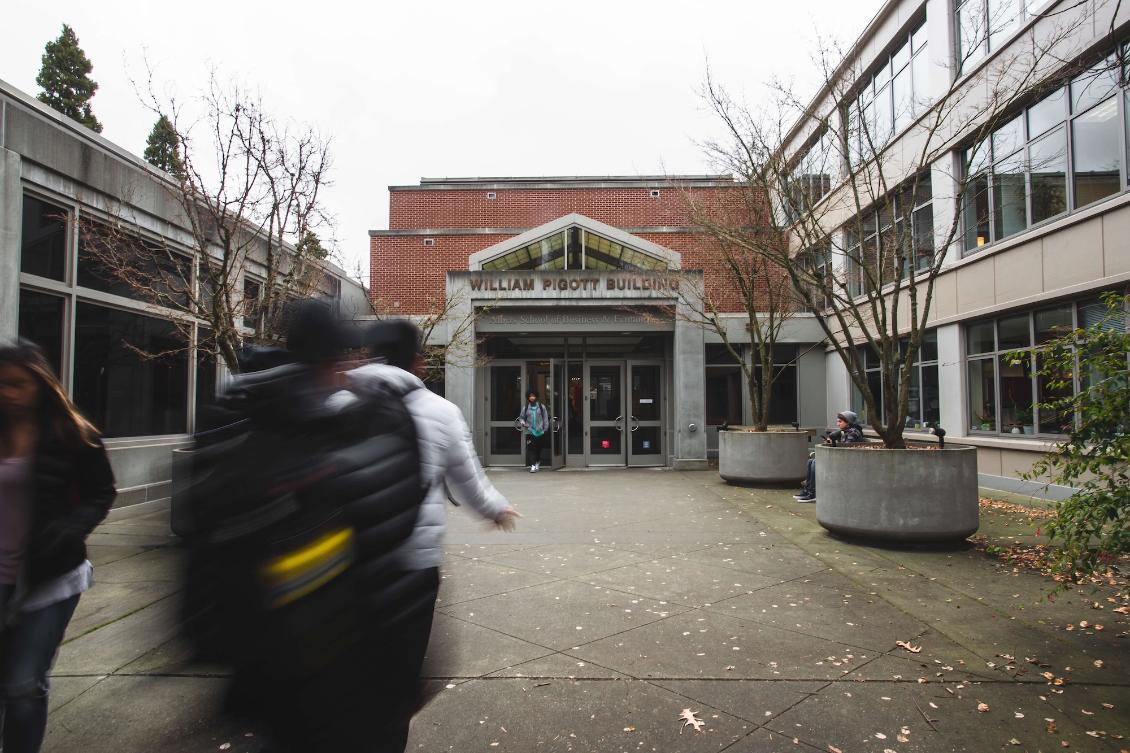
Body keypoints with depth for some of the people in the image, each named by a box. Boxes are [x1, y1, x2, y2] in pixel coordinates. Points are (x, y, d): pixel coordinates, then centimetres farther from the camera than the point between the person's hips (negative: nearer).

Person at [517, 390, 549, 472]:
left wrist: (545, 428, 3)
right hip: (530, 432, -1)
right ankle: (532, 465, -8)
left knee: (539, 449, 10)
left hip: (540, 432, 1)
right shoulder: (525, 408, 2)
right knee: (531, 449, -9)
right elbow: (521, 417, 10)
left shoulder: (541, 407, 2)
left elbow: (545, 418, 7)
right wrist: (523, 423, -10)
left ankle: (538, 462, 31)